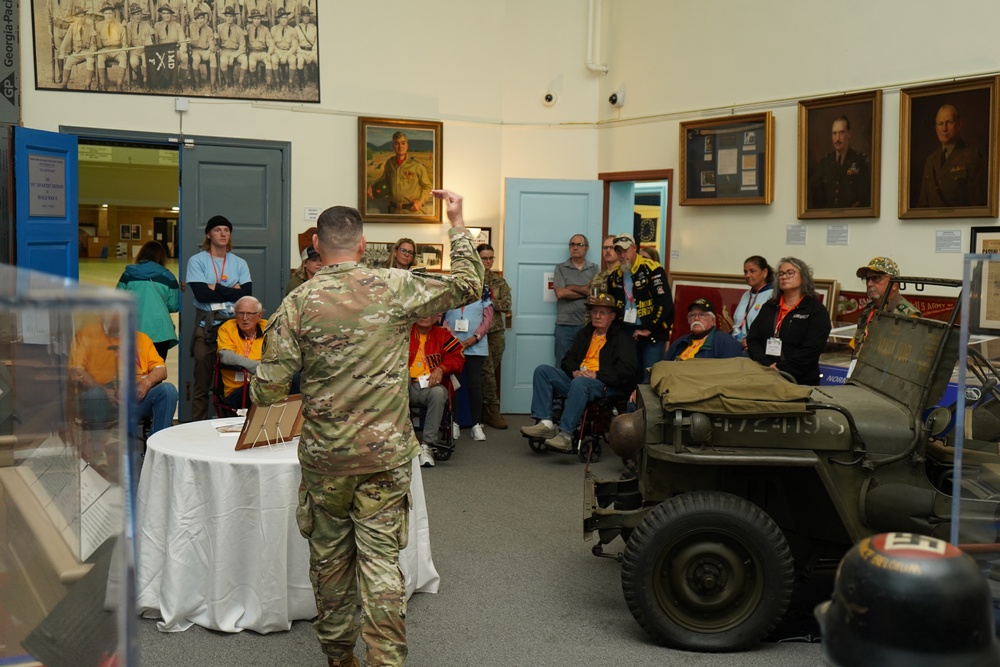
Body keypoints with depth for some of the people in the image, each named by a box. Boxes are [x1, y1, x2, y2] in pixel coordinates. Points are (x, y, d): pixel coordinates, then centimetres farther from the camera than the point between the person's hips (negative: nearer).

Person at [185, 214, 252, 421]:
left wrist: (216, 288, -8)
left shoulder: (239, 263, 12)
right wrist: (231, 291, -5)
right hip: (206, 325, -2)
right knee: (202, 380, -2)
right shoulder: (197, 261, 4)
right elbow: (200, 293, -11)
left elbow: (247, 294, -4)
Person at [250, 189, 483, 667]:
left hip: (324, 457, 1)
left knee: (329, 559, 16)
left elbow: (268, 390, -8)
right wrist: (457, 224, 15)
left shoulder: (297, 304, -6)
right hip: (385, 455, -1)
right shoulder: (393, 288, -6)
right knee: (381, 560, 3)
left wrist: (259, 389, 16)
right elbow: (467, 284, 5)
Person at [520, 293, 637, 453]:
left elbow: (627, 369, -12)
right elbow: (568, 360, 21)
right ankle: (546, 423, -23)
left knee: (580, 383, -39)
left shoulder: (622, 338, 2)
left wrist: (597, 375, -20)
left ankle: (565, 435, -39)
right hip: (577, 378, 7)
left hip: (606, 386, -7)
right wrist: (574, 371, -3)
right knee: (542, 370, -10)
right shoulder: (585, 333, 23)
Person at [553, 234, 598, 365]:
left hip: (588, 324, 1)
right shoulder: (560, 268, 8)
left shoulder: (594, 269, 11)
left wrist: (572, 288, -7)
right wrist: (587, 291, -4)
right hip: (565, 325, -1)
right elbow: (560, 293, -7)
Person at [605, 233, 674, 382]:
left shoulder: (652, 270, -12)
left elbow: (665, 302, -18)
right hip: (627, 332, 6)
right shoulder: (615, 275, 9)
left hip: (652, 333, -6)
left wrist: (648, 330, -15)